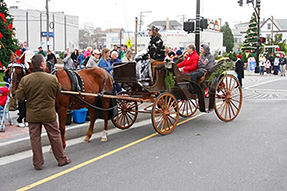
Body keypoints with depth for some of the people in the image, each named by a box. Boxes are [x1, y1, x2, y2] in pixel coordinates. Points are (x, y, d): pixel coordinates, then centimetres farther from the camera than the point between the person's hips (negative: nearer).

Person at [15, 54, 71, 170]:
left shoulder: (25, 80, -11)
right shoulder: (52, 79, -12)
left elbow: (19, 97, -8)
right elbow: (58, 92, 2)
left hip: (32, 115, 1)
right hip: (49, 113, -1)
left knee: (35, 138, 11)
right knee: (55, 136, 13)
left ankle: (38, 163, 17)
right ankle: (61, 159, 25)